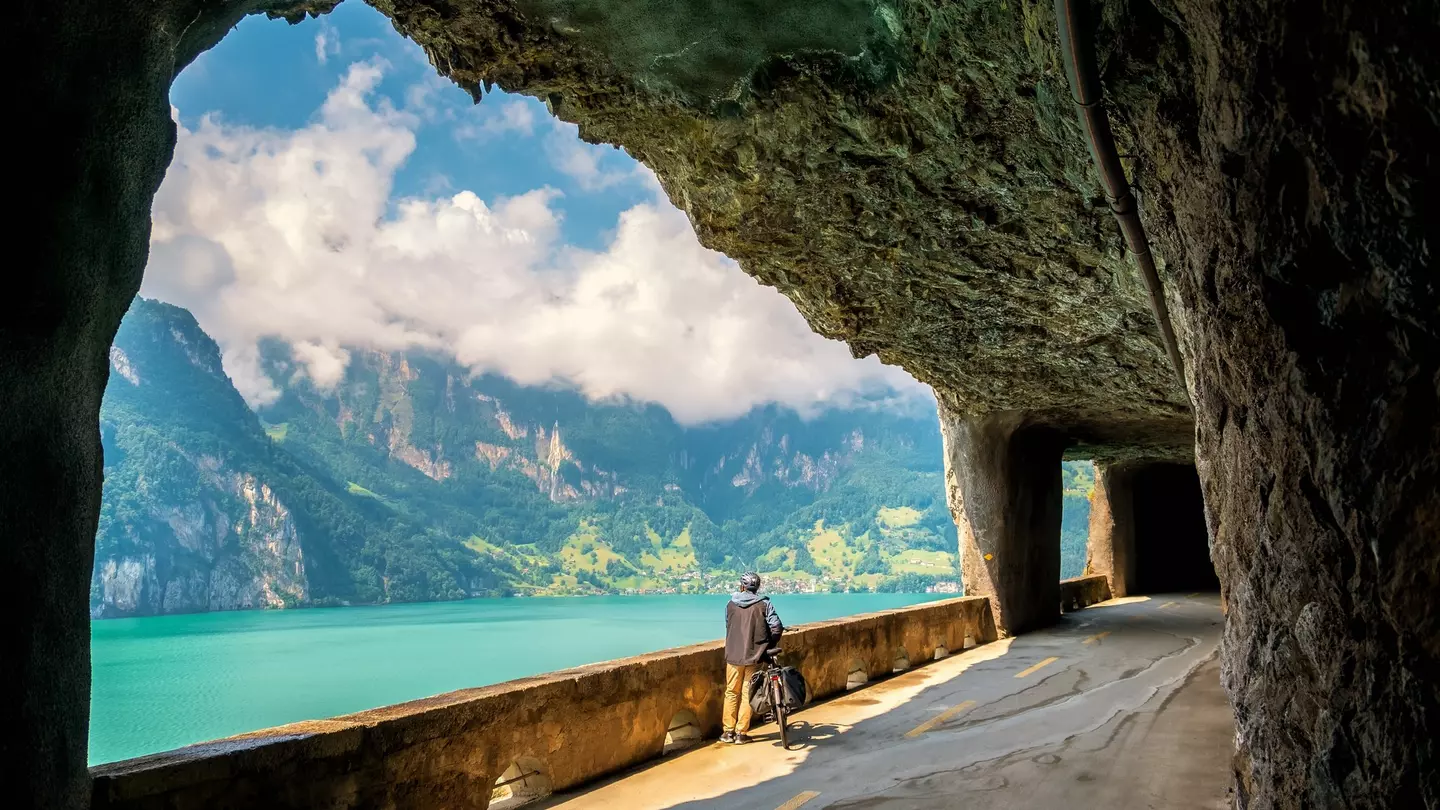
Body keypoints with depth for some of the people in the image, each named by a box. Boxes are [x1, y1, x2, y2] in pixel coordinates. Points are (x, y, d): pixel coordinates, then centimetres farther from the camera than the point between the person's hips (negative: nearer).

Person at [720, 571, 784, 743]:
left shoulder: (731, 604, 1)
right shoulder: (764, 604, -4)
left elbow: (728, 627, 7)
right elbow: (776, 628, -10)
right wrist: (769, 646, 6)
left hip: (733, 655, 1)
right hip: (753, 655, -1)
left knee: (731, 692, 12)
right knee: (747, 694, 6)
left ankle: (728, 731, 16)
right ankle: (741, 733, 8)